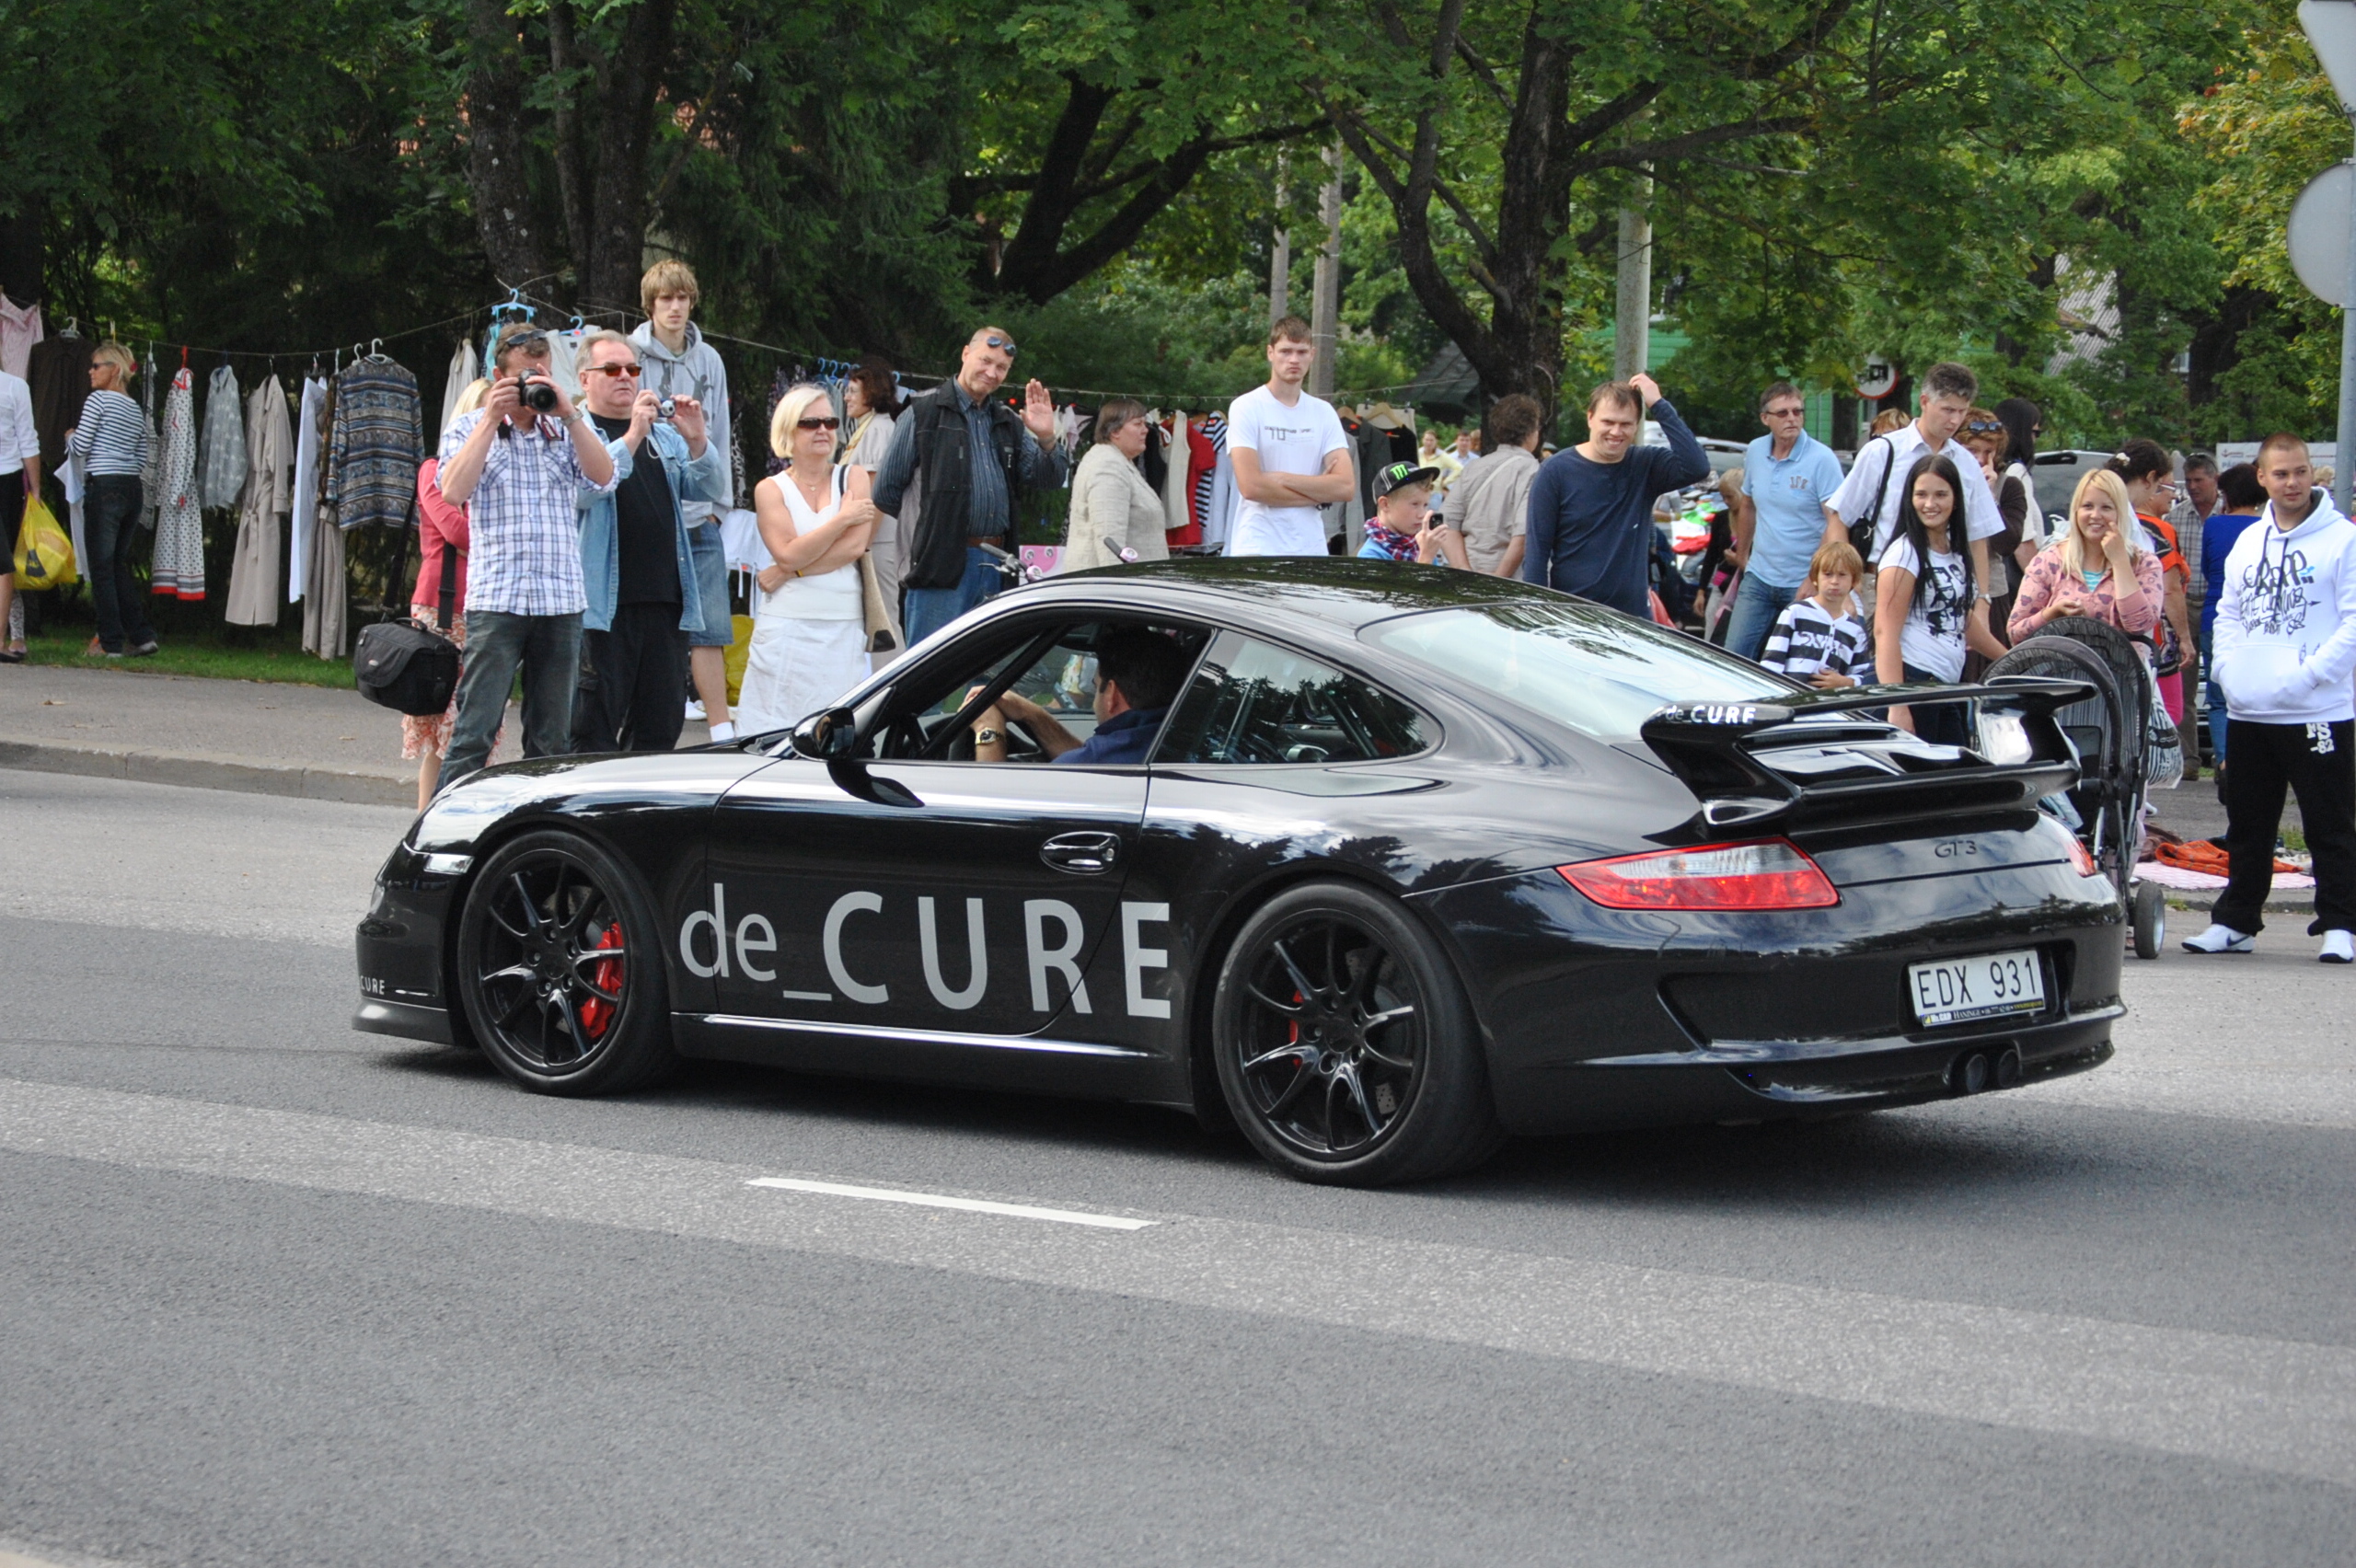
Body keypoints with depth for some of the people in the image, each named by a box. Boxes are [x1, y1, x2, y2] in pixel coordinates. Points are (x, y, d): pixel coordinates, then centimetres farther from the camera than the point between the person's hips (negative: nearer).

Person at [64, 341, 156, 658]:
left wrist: (69, 438, 13)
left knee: (101, 567, -1)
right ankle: (141, 635, 9)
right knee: (120, 565, 14)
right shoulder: (136, 411, 15)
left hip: (104, 488, -7)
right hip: (132, 490, 7)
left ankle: (111, 642, -2)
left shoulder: (98, 400, -6)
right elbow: (142, 461, 15)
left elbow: (80, 447, -8)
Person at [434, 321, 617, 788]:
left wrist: (569, 414, -7)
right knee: (474, 733, -9)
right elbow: (453, 491, -8)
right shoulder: (468, 429, 9)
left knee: (552, 740, 6)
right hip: (496, 601, -3)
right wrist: (491, 419, -7)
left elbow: (603, 479, -2)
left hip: (562, 600, 3)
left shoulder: (569, 429, 15)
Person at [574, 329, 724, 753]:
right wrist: (631, 437, -20)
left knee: (661, 726, 8)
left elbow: (710, 488, 10)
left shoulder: (665, 436, 19)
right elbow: (584, 490, -17)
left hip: (665, 602, 6)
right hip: (604, 603, -6)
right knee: (595, 731, -6)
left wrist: (697, 441, -7)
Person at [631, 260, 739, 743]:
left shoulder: (708, 360, 10)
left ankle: (721, 730, -2)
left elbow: (718, 436, 13)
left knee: (710, 625, -3)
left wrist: (718, 502, 9)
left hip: (698, 514, 2)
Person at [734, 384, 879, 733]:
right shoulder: (771, 489, 7)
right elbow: (788, 554, -8)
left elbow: (856, 547, -6)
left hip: (844, 628, 1)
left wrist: (784, 572, -8)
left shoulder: (853, 477, 8)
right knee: (779, 730, -7)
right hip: (786, 626, -1)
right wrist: (843, 518, -6)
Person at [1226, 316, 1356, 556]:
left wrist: (1283, 478, -8)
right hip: (1257, 548, -4)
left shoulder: (1324, 413, 12)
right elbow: (1250, 486, -12)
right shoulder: (1246, 408, -1)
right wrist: (1319, 494, -4)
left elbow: (1346, 486, 1)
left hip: (1311, 550, 4)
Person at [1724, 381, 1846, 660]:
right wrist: (1742, 554, 24)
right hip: (1758, 578, 5)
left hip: (1804, 584, -5)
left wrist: (1813, 580, -19)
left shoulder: (1821, 459, -12)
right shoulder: (1754, 452, 5)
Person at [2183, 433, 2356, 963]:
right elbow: (2228, 613, 19)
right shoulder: (2248, 541, 13)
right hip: (2250, 713, 6)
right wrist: (2228, 670, 3)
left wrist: (2309, 675, -18)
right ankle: (2236, 921, 22)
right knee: (2247, 828, 14)